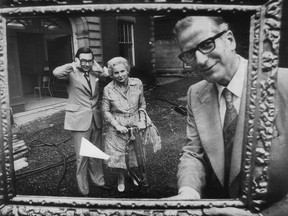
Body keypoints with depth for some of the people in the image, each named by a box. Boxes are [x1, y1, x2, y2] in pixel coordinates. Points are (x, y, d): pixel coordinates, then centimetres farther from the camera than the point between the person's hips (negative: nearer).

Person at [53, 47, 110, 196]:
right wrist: (74, 65, -17)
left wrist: (95, 66, 0)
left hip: (96, 119, 5)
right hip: (79, 120, -5)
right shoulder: (71, 73, -9)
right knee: (82, 156, 4)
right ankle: (83, 189, 21)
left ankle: (98, 180, 38)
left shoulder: (94, 72, 7)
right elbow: (56, 72, -27)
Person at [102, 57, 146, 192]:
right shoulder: (108, 89, -12)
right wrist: (117, 125, -14)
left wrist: (142, 120, -6)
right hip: (117, 128, -1)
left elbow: (142, 105, 4)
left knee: (135, 153, 14)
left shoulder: (137, 83, -7)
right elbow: (106, 111, -6)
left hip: (135, 125, 2)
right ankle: (121, 178, 34)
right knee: (118, 155, 6)